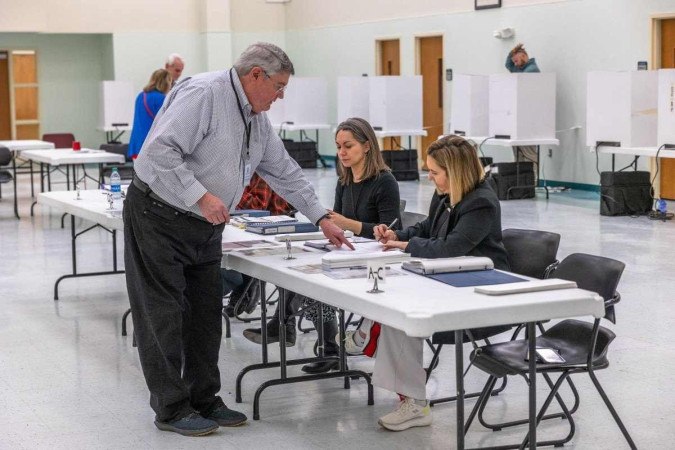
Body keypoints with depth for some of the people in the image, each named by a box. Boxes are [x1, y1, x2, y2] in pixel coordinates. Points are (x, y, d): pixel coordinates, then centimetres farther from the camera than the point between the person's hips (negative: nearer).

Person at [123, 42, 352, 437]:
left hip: (206, 227, 9)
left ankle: (204, 400, 21)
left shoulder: (257, 119, 10)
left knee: (206, 314, 10)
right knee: (165, 315, -2)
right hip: (159, 218, -9)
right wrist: (200, 197, -30)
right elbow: (161, 151, -28)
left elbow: (285, 170, 19)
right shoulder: (203, 94, -20)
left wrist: (321, 217, 17)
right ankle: (172, 409, 7)